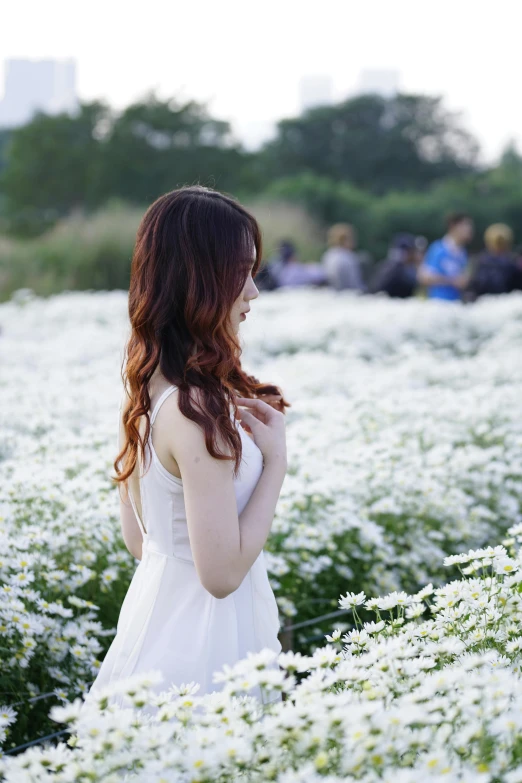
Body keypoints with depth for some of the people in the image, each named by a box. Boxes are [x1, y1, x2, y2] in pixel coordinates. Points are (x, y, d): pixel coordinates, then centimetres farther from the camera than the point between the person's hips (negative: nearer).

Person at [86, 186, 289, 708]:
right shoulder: (196, 410, -25)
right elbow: (223, 572, -22)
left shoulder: (143, 386, 3)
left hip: (154, 611, 9)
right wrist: (275, 459, -15)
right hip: (200, 643, -9)